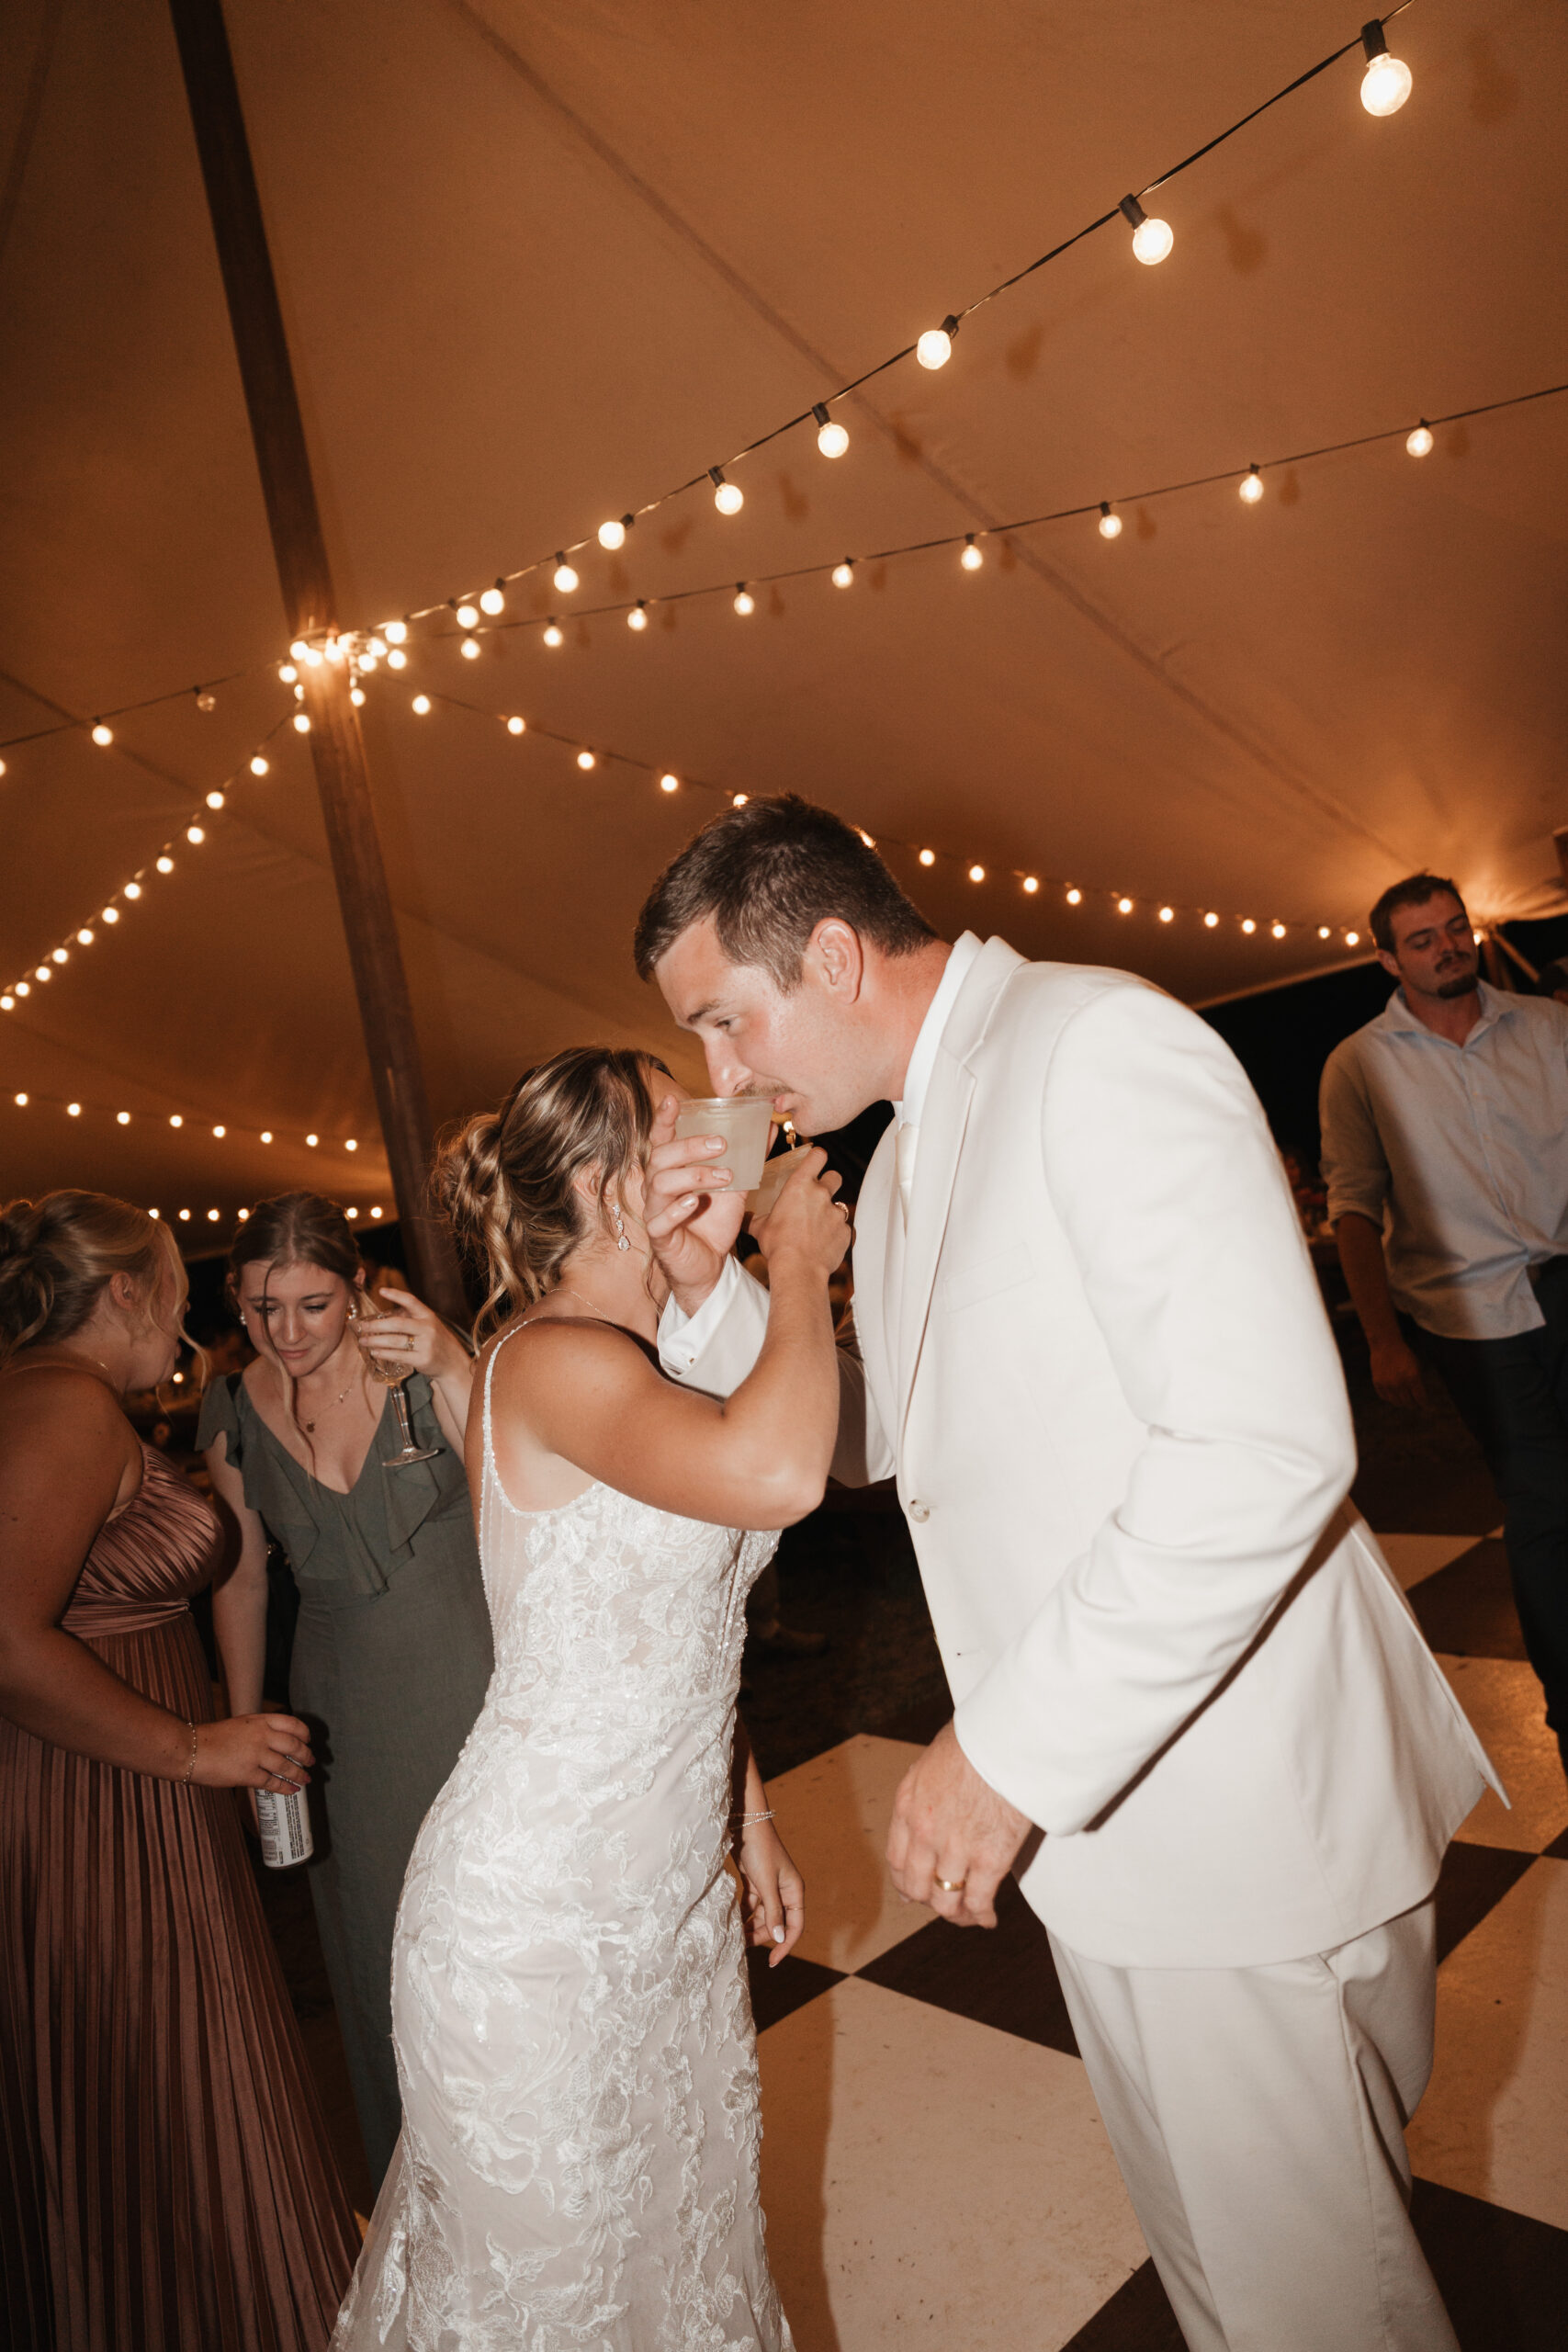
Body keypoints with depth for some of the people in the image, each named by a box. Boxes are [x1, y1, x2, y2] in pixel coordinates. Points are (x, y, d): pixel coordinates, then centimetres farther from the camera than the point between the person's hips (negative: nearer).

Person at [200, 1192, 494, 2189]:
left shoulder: (423, 1366, -13)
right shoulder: (234, 1413, -3)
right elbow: (241, 1578, 7)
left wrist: (456, 1373, -37)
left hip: (471, 1685, -3)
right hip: (347, 1711, 3)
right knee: (378, 1945, 16)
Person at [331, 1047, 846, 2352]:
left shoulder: (651, 1362, 8)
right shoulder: (554, 1361, -21)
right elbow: (773, 1473, -39)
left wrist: (753, 1820, 17)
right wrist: (799, 1269, -23)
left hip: (669, 1899, 8)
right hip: (537, 1917, -8)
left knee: (688, 2234, 22)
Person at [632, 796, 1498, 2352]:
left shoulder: (1097, 1045, -20)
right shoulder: (902, 1161, 10)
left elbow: (1265, 1443, -29)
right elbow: (875, 1434, 17)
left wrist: (1009, 1751, -24)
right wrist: (714, 1287, 1)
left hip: (1235, 1815, -8)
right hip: (1103, 1814, 9)